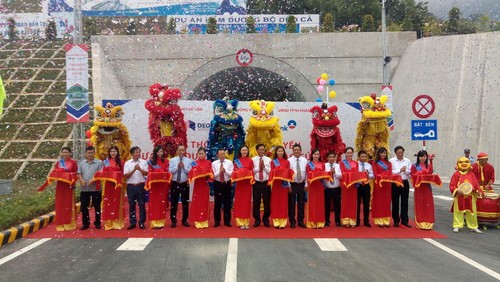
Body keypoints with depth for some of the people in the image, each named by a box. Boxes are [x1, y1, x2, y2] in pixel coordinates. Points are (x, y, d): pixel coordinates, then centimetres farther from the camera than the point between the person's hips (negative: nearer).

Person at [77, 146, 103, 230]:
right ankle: (85, 223, 17)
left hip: (95, 188, -3)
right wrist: (81, 180, -11)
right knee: (84, 206, 7)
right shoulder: (82, 163, 13)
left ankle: (97, 223, 12)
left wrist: (93, 180, -20)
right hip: (84, 188, 3)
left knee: (97, 206, 2)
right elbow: (78, 173, 8)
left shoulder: (99, 162, 1)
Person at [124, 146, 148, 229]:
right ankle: (132, 223, 16)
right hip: (131, 186, 0)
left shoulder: (143, 162, 3)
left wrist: (140, 169, -19)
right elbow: (125, 175, -4)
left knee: (141, 204, 4)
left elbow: (146, 173, -3)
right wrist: (134, 170, -16)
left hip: (140, 185, 0)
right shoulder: (127, 163, 2)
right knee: (131, 205, 7)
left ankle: (142, 222, 12)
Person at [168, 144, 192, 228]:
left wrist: (184, 167, -18)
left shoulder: (188, 161, 2)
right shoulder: (172, 160, 2)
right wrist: (177, 166, -18)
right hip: (175, 184, 0)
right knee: (174, 203, 4)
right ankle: (173, 221, 15)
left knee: (185, 203, 7)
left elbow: (190, 172, -6)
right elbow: (170, 171, -6)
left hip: (185, 184, 1)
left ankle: (185, 220, 20)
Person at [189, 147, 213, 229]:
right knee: (197, 203, 1)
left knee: (205, 202, 5)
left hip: (205, 185, 0)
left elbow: (211, 173, 0)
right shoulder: (194, 163, 4)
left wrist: (207, 175, -19)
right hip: (197, 185, 0)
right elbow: (191, 174, -4)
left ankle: (204, 221, 13)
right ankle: (198, 222, 8)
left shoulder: (208, 163, 5)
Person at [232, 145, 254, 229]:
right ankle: (240, 223, 6)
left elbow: (252, 172, 3)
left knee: (247, 202, 3)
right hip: (239, 183, 1)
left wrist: (251, 179, -15)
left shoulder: (250, 161, 4)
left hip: (247, 183, 0)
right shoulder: (236, 161, 7)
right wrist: (237, 174, -15)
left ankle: (246, 223, 10)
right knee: (239, 202, 0)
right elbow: (234, 172, 6)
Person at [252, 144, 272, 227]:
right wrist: (259, 167, -13)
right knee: (256, 202, 3)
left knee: (267, 202, 6)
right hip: (257, 183, -1)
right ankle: (257, 220, 15)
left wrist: (264, 166, -13)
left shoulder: (268, 159, 5)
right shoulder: (253, 160, 2)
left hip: (266, 183, 1)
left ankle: (266, 219, 20)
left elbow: (270, 171, -4)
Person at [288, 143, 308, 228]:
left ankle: (300, 221, 18)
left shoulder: (305, 160, 5)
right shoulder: (289, 160, -3)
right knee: (291, 203, 2)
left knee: (301, 203, 8)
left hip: (301, 184, 2)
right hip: (292, 184, -2)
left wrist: (306, 184, 0)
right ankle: (292, 221, 13)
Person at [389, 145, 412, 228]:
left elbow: (410, 172, 3)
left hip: (405, 183, 2)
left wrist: (405, 170, -16)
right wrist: (400, 170, -14)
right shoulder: (391, 161, -3)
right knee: (395, 202, 4)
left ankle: (404, 220, 14)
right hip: (395, 183, -2)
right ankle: (396, 220, 13)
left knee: (405, 202, 6)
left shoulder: (407, 161, 7)